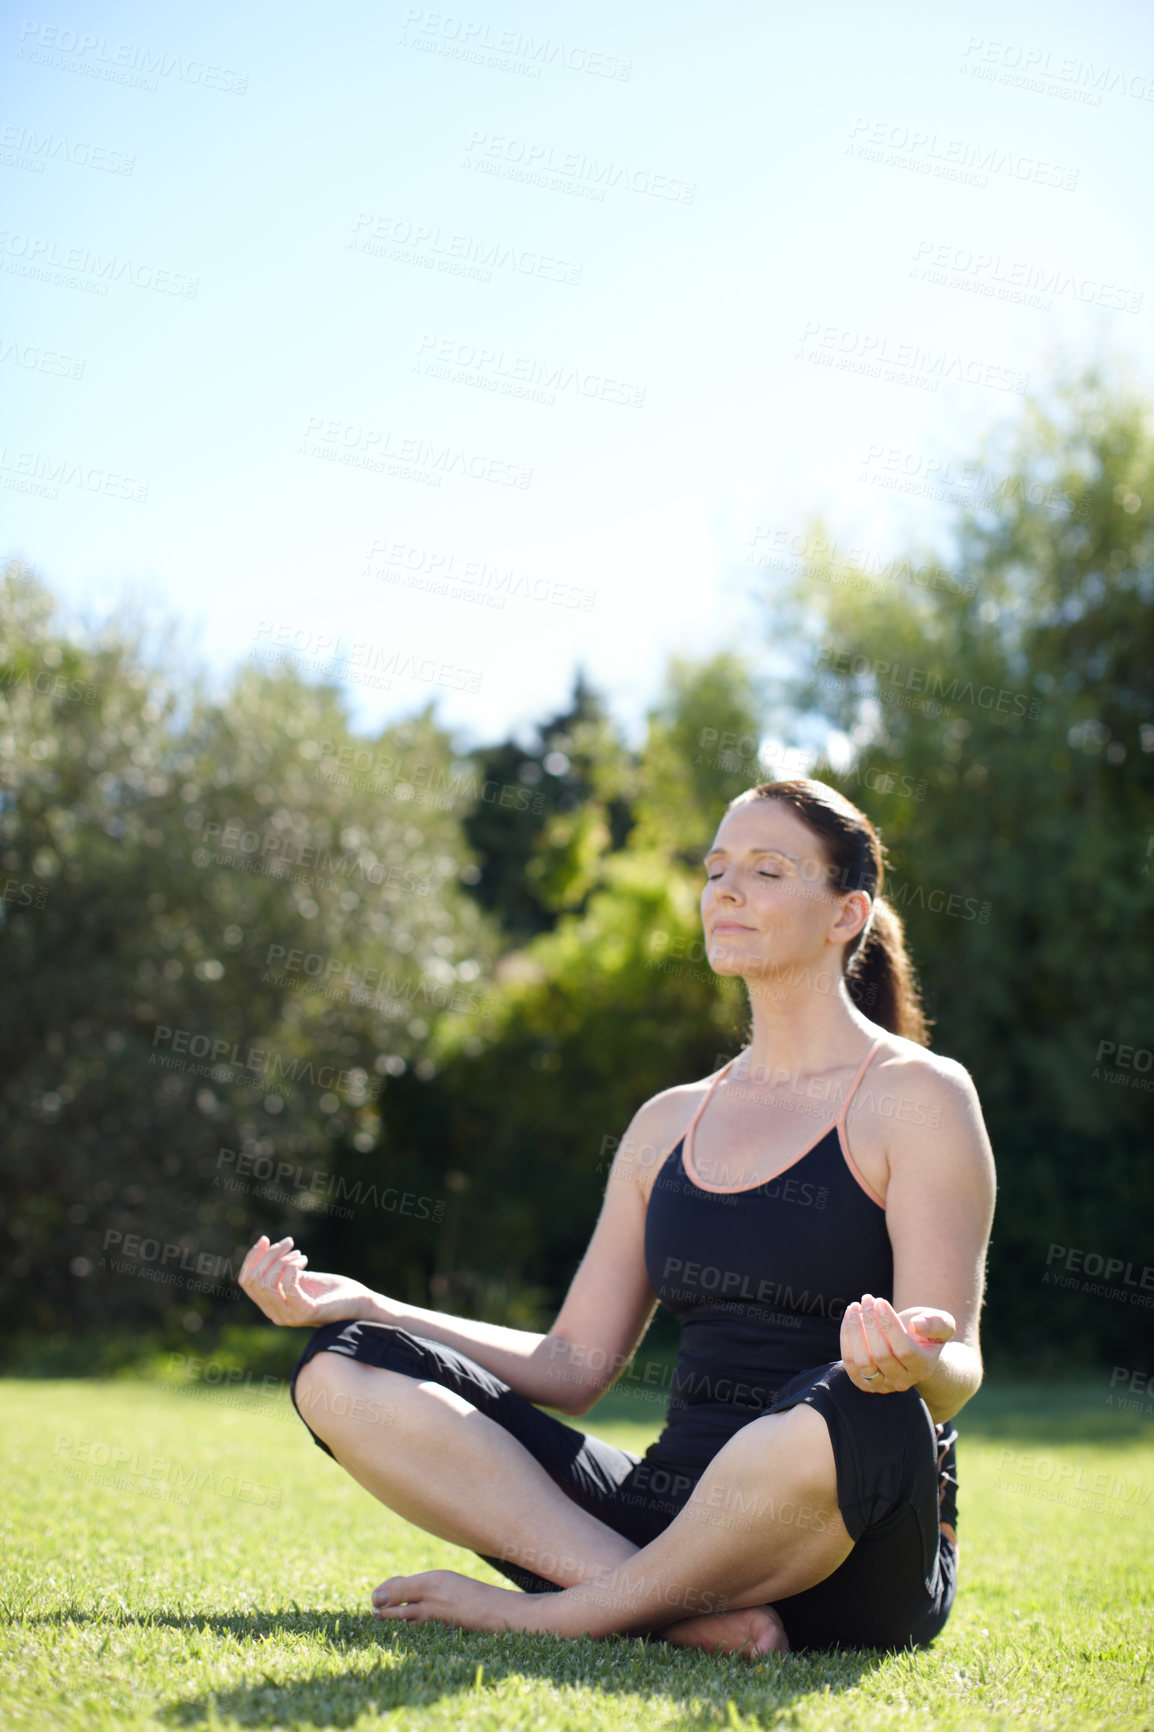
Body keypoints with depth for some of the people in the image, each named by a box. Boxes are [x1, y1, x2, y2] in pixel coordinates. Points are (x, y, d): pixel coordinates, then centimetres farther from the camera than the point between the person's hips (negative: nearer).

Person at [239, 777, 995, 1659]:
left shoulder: (918, 1096, -1)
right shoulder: (671, 1123, 17)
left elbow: (956, 1375, -9)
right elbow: (574, 1365, 14)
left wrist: (914, 1365, -34)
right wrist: (366, 1308, 6)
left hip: (854, 1556, -5)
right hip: (676, 1510, 6)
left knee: (846, 1410, -42)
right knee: (342, 1375, -7)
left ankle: (549, 1612, -18)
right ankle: (690, 1611, -23)